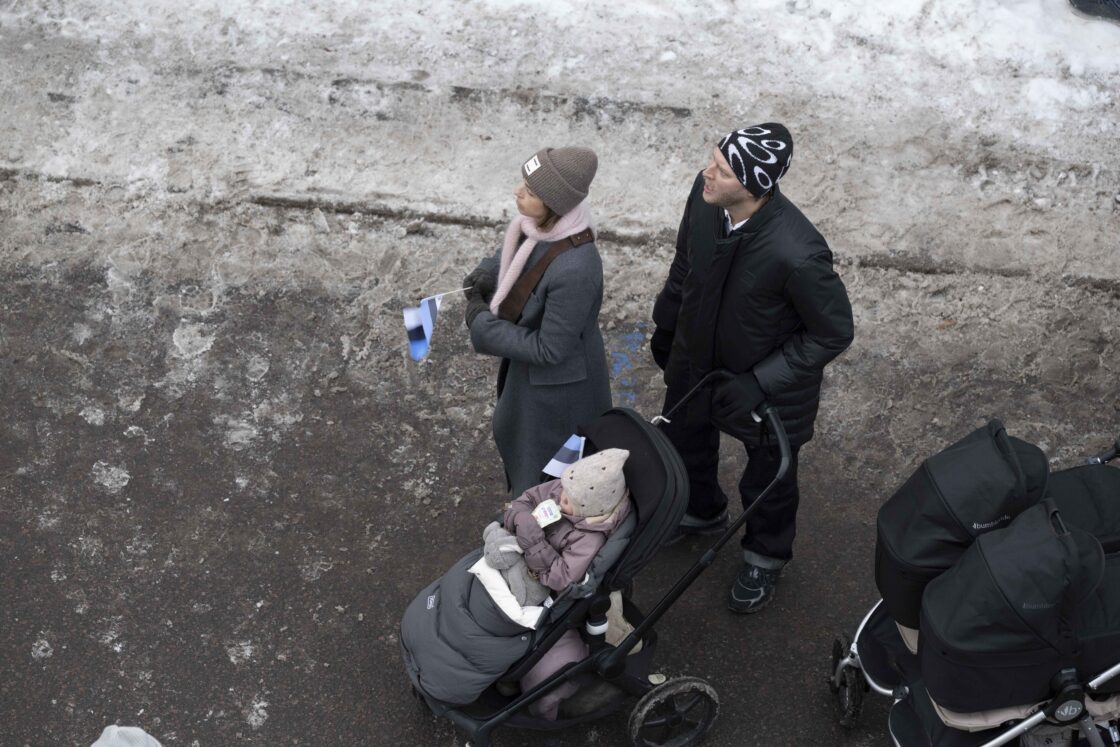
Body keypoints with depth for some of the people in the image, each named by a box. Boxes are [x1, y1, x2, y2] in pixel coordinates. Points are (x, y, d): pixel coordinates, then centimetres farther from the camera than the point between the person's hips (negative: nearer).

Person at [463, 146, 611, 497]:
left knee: (545, 472, 19)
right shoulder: (539, 224, -17)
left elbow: (549, 350, -30)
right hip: (525, 367, 9)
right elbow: (513, 256, 8)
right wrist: (487, 274, -13)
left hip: (556, 384, -9)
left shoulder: (574, 270, -41)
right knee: (513, 434, 35)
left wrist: (482, 324, -22)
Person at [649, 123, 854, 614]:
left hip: (770, 386, -5)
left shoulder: (797, 255, -40)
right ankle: (701, 513, 64)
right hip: (696, 360, 6)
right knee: (683, 443, 30)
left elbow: (834, 334, -24)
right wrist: (665, 324, 12)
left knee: (767, 481, 22)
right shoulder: (704, 195, -23)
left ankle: (765, 558, 54)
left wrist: (759, 383, -24)